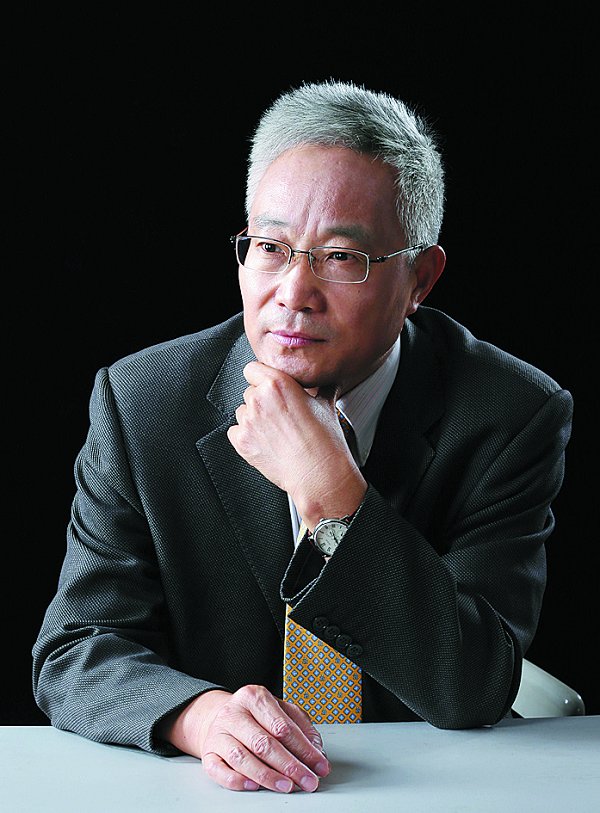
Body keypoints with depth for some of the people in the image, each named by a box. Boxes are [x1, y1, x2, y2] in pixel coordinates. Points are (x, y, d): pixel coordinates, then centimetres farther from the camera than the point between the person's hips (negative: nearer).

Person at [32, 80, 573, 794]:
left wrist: (331, 493, -25)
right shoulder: (139, 404, -6)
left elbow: (473, 692, -16)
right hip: (213, 790, 1)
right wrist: (197, 712, -27)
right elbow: (73, 652, -7)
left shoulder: (514, 416, -10)